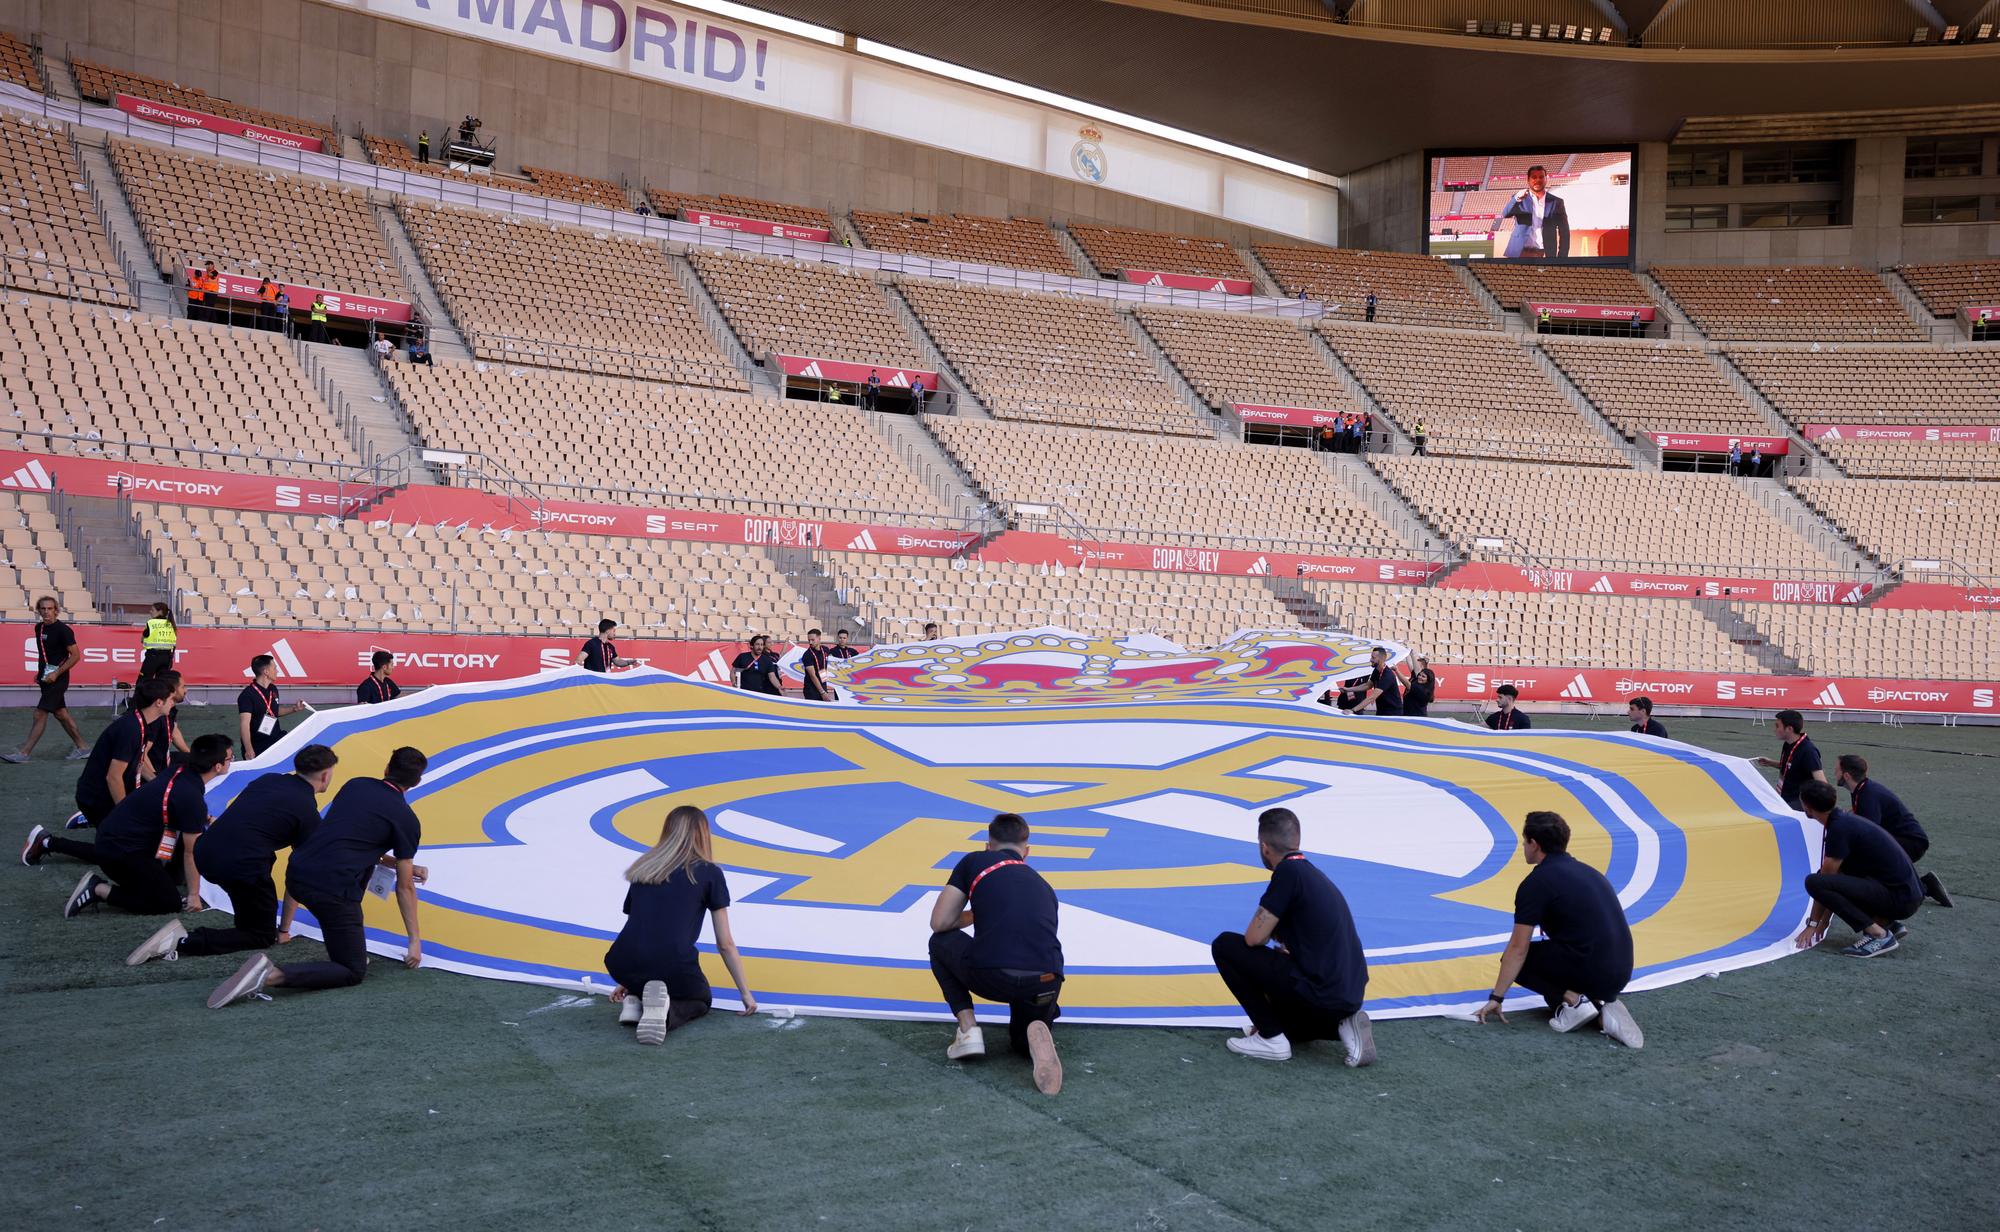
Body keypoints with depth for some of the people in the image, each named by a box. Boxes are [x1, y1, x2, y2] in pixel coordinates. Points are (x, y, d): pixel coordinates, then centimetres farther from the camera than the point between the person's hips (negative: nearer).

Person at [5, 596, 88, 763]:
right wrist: (40, 673, 14)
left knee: (40, 714, -8)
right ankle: (81, 748, 19)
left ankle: (24, 753, -5)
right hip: (46, 678, 9)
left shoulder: (63, 630, -14)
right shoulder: (39, 628, 9)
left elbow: (76, 656, -15)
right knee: (60, 713, 12)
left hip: (57, 679, -9)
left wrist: (56, 673, -19)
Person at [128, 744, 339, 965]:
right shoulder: (309, 813, 4)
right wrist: (284, 929, 15)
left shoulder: (266, 779, 19)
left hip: (204, 853, 7)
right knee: (263, 936, 9)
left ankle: (244, 919, 35)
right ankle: (184, 941, -10)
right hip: (242, 867, -7)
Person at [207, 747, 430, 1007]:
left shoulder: (355, 785, 19)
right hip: (331, 889, -7)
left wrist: (401, 863, 39)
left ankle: (345, 946, 28)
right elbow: (405, 888, 7)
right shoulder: (407, 820, 3)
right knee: (354, 972, 5)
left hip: (295, 875, 7)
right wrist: (414, 940, 16)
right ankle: (272, 975, -18)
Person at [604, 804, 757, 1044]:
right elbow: (725, 944, 11)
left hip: (622, 965, 5)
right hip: (674, 967, -5)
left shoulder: (643, 868, 19)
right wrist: (745, 992, 22)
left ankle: (635, 1000, 8)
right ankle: (667, 1011, -5)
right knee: (701, 999, 29)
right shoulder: (710, 873, 8)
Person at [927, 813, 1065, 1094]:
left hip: (990, 976, -3)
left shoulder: (974, 861, 20)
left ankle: (968, 1030, 16)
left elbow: (940, 923, 16)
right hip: (1044, 983, 3)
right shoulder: (1042, 886, 32)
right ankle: (1035, 1036, -3)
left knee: (940, 943, 32)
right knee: (1021, 1042, 35)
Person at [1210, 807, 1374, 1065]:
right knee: (1281, 1022, 37)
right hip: (1347, 995, 9)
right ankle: (1343, 1026, 11)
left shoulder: (1288, 871, -13)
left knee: (1225, 946, 0)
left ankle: (1271, 1038, 3)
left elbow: (1254, 939, -13)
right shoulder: (1313, 873, 16)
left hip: (1321, 994, -9)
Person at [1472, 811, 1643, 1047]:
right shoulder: (1586, 871, 20)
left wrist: (1496, 997, 2)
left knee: (1518, 959, 14)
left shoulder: (1537, 882, -5)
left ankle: (1573, 1000, -3)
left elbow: (1518, 949, -6)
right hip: (1620, 974, 8)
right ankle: (1603, 1008, 6)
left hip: (1589, 970, -7)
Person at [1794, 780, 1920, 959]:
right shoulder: (1845, 819, 14)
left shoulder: (1840, 828, -15)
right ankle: (1888, 923, 14)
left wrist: (1813, 924, 0)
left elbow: (1826, 876, -10)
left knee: (1814, 882, -22)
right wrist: (1822, 921, 22)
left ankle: (1878, 935, -15)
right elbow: (1832, 878, 19)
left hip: (1899, 897, -10)